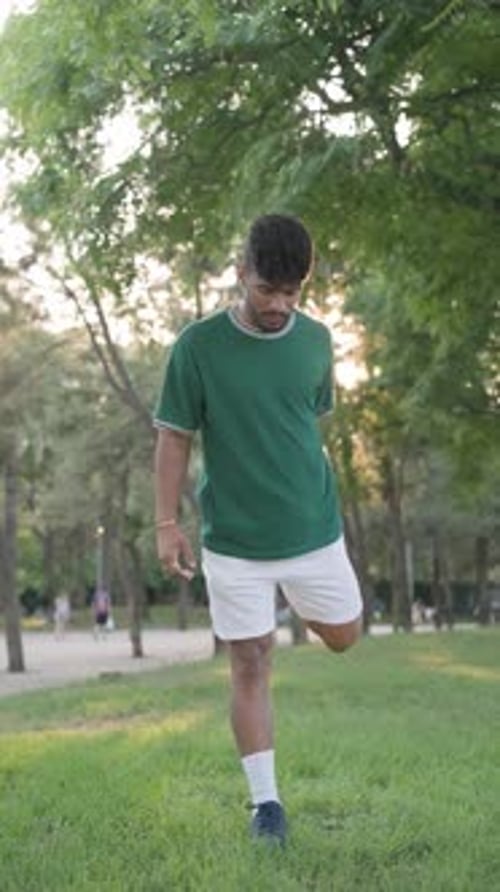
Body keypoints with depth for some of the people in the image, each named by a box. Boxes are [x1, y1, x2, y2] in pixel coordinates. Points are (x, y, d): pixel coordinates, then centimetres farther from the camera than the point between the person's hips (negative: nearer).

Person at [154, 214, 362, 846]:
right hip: (234, 540, -3)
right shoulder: (198, 344, -10)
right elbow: (174, 437, -5)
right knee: (250, 665, 1)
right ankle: (265, 801, 12)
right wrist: (167, 524, -9)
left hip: (314, 531, 3)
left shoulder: (315, 340, -1)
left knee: (343, 636, 18)